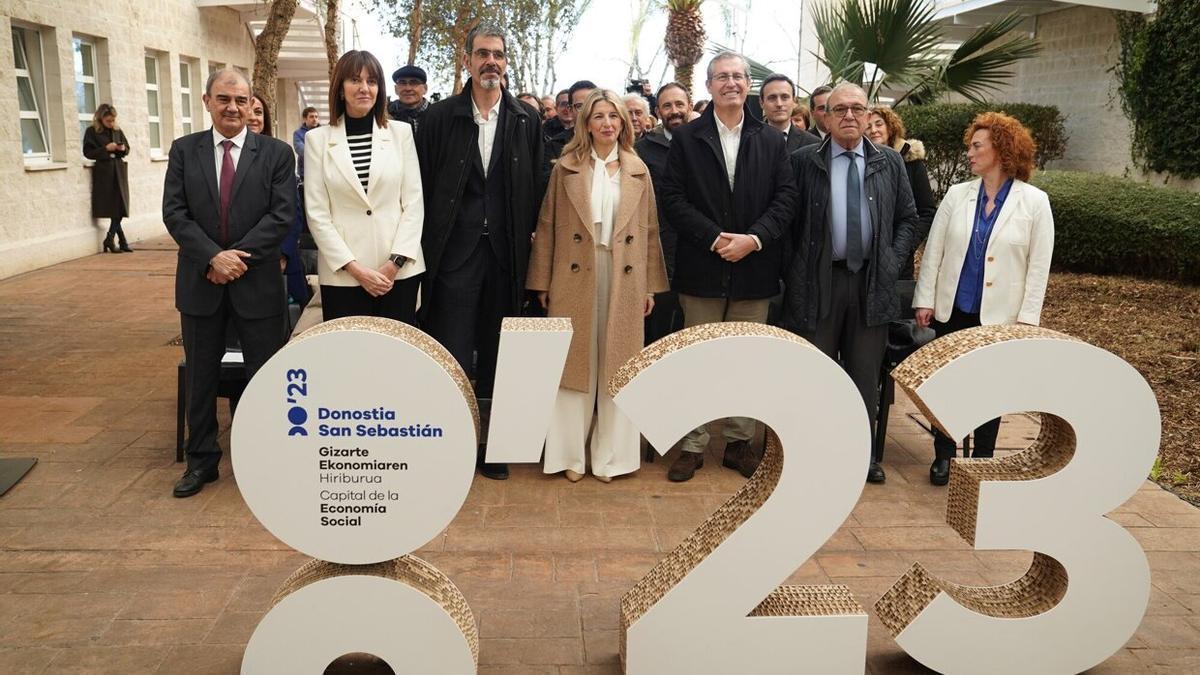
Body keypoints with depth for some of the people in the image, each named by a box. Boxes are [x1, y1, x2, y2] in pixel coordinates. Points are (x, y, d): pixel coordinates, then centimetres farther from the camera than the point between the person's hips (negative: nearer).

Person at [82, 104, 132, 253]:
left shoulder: (117, 131, 11)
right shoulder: (92, 132, -1)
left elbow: (127, 148, 18)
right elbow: (88, 152, -5)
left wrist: (123, 149, -5)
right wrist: (106, 148, -15)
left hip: (119, 171, 4)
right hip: (104, 172, -4)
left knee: (119, 206, -1)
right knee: (112, 207, -5)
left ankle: (110, 240, 7)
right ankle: (122, 240, 1)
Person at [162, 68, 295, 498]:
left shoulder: (276, 153, -1)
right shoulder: (184, 150, 5)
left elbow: (282, 215, -9)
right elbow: (174, 213, -2)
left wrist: (237, 256, -16)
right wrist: (213, 257, -16)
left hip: (258, 283, -2)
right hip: (199, 282, 2)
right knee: (200, 377, 12)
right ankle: (202, 460, 26)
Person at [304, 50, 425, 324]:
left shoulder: (401, 132, 5)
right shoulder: (317, 139, 3)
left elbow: (414, 202, 2)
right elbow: (316, 213, 0)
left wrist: (395, 261, -8)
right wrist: (355, 268, -8)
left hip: (400, 270, 1)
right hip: (342, 274, 0)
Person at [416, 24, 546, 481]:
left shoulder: (526, 121, 7)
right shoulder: (440, 117, 2)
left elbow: (536, 188, 7)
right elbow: (424, 186, 1)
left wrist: (529, 240, 2)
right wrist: (427, 248, -2)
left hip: (507, 253, 2)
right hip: (455, 251, -2)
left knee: (496, 354, 11)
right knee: (453, 356, -2)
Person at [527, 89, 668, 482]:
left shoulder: (637, 171, 7)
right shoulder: (566, 167, 3)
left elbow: (649, 231, 8)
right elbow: (547, 228, 2)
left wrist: (650, 285, 4)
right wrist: (543, 283, -2)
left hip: (624, 278, 2)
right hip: (576, 275, -1)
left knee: (617, 366, 6)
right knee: (575, 363, 5)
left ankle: (610, 454, 17)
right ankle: (571, 454, 16)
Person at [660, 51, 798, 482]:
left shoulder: (772, 141, 9)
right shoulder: (685, 138, 4)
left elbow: (786, 197, 2)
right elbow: (673, 197, -4)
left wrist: (753, 238, -13)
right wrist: (715, 238, -14)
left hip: (753, 269, 2)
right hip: (702, 268, -2)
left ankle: (740, 441, 21)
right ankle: (692, 444, 14)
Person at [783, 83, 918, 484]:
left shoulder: (890, 162, 8)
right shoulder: (803, 161, 0)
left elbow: (908, 218, 13)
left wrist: (893, 259, 1)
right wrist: (797, 266, -6)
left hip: (872, 282, 3)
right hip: (818, 281, -2)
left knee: (865, 372, 10)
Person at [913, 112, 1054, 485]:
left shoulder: (1034, 202, -4)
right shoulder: (956, 194, 2)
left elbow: (1039, 266, -4)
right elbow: (933, 251, 3)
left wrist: (1026, 318, -8)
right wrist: (925, 300, -2)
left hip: (1000, 315, -2)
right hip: (952, 310, 2)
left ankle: (982, 461, 23)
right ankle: (944, 456, 21)